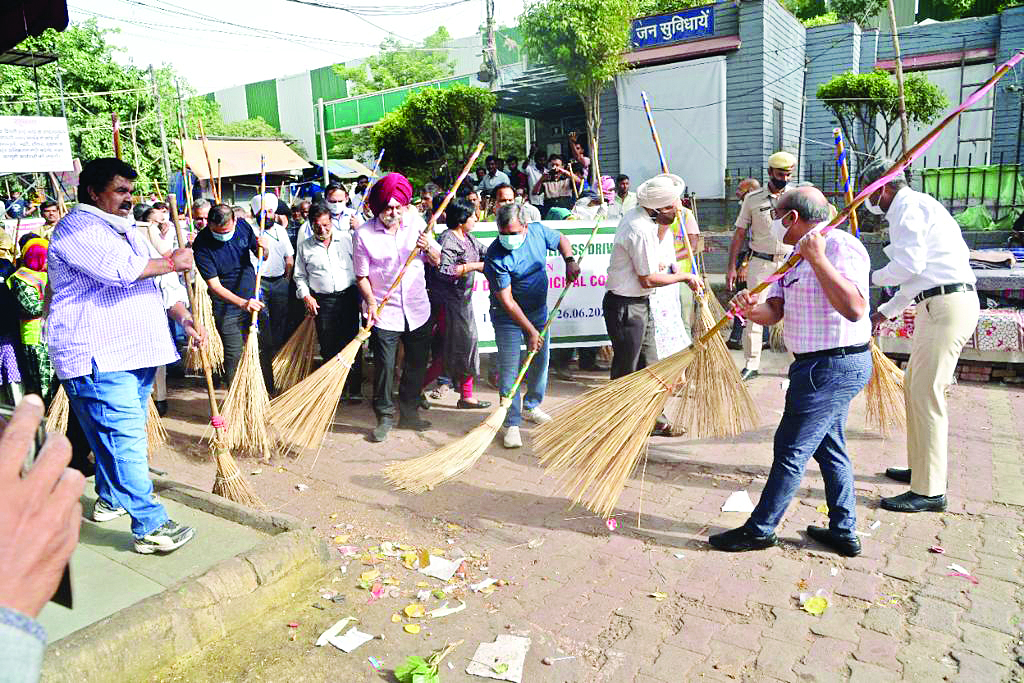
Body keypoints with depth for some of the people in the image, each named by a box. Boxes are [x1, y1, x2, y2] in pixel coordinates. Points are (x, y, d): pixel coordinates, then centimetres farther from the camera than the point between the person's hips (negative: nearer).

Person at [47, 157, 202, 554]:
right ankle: (150, 527, -10)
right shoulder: (76, 228, -10)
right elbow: (122, 269, -25)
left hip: (136, 350, 10)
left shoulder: (124, 229, 21)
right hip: (97, 357, -10)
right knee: (125, 439, -11)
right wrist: (172, 263, -11)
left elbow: (150, 282, 22)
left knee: (121, 434, 19)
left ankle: (111, 499, 35)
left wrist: (181, 315, 10)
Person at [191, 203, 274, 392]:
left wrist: (264, 248, -15)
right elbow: (215, 286, -21)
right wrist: (243, 303, -34)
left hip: (255, 299, 4)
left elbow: (261, 256, 10)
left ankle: (270, 395, 26)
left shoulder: (242, 225, -5)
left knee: (264, 349, 10)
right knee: (234, 355, -3)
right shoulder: (201, 245, -18)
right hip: (227, 307, -4)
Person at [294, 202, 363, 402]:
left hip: (348, 297, -1)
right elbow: (300, 276, 14)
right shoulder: (305, 246, 9)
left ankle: (355, 389, 8)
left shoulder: (347, 238, 6)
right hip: (322, 301, 1)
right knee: (328, 347, 3)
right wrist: (306, 296, 2)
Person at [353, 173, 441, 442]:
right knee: (385, 367, -3)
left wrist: (428, 248, -16)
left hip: (418, 310, 3)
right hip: (384, 312, -3)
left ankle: (409, 413, 28)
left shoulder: (416, 223, 2)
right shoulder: (364, 234, -7)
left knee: (417, 364, 11)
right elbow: (362, 276, -2)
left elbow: (437, 261, 5)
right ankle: (385, 417, 15)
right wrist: (371, 301, -17)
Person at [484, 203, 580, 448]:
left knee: (540, 362, 16)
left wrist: (570, 260, -5)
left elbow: (561, 240, 15)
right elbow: (507, 301, -23)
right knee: (509, 369, -8)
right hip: (508, 317, -5)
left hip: (539, 310, 6)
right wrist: (531, 331, -23)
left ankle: (531, 407, 37)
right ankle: (512, 423, 2)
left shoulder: (538, 231, -9)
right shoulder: (495, 256, -24)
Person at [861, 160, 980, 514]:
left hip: (948, 306, -11)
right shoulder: (915, 206, 24)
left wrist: (875, 276, -2)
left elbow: (909, 263, -21)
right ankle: (920, 468, 29)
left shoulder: (908, 207, -8)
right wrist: (887, 310, 28)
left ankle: (929, 491, -5)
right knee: (915, 386, 17)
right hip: (938, 305, 11)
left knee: (926, 393, -10)